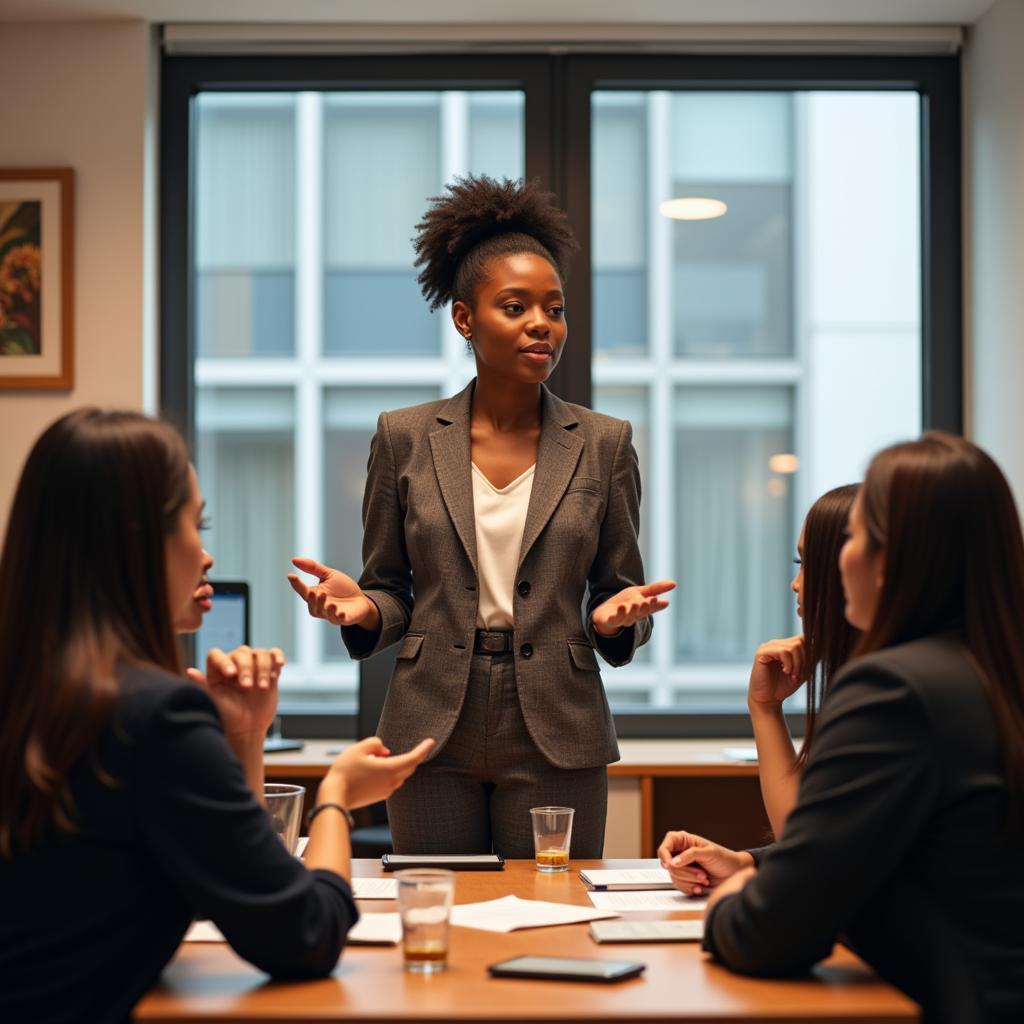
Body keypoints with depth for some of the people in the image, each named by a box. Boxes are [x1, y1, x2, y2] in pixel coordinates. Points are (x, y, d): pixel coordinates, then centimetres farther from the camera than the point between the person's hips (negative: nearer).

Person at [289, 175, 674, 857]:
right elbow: (391, 593, 9)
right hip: (434, 730, 0)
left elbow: (617, 597, 8)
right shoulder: (405, 438, 4)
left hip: (556, 736, 0)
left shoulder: (604, 444, 4)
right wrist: (361, 607, -13)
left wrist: (617, 616, -14)